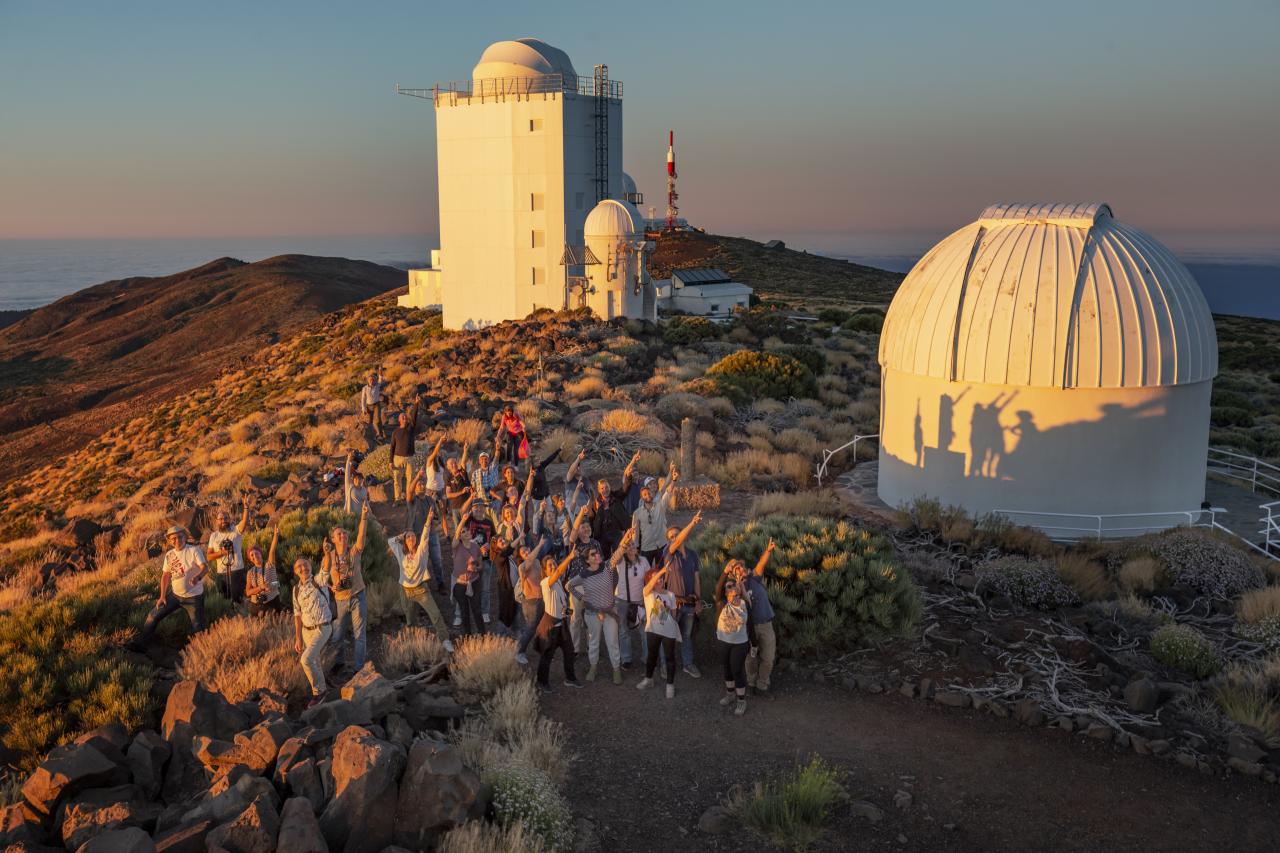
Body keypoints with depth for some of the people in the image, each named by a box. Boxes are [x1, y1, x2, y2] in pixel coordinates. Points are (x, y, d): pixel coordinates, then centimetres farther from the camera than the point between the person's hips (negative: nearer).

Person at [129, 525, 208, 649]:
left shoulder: (194, 550, -14)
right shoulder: (169, 555, 2)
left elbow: (205, 567, -25)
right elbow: (165, 575, 9)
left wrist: (198, 577, -47)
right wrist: (162, 596, 3)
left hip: (194, 597, -5)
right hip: (175, 595, 5)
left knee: (198, 629, -3)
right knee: (154, 616, 5)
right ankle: (139, 643, 18)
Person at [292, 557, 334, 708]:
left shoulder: (318, 581, -9)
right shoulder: (296, 589, 5)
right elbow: (298, 614, 9)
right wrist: (298, 638, 9)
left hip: (322, 629, -6)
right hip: (306, 630, 6)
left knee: (306, 659, -17)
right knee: (314, 661, 16)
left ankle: (318, 691, 2)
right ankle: (321, 687, 40)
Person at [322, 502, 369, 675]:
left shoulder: (354, 552, -7)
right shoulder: (329, 557, -4)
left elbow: (361, 535, -24)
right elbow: (322, 577, 0)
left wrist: (364, 517, -38)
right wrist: (330, 586, -22)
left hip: (357, 597, -1)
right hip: (340, 600, 2)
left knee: (359, 634, 2)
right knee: (337, 636, 12)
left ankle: (359, 667, 13)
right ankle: (340, 660, 38)